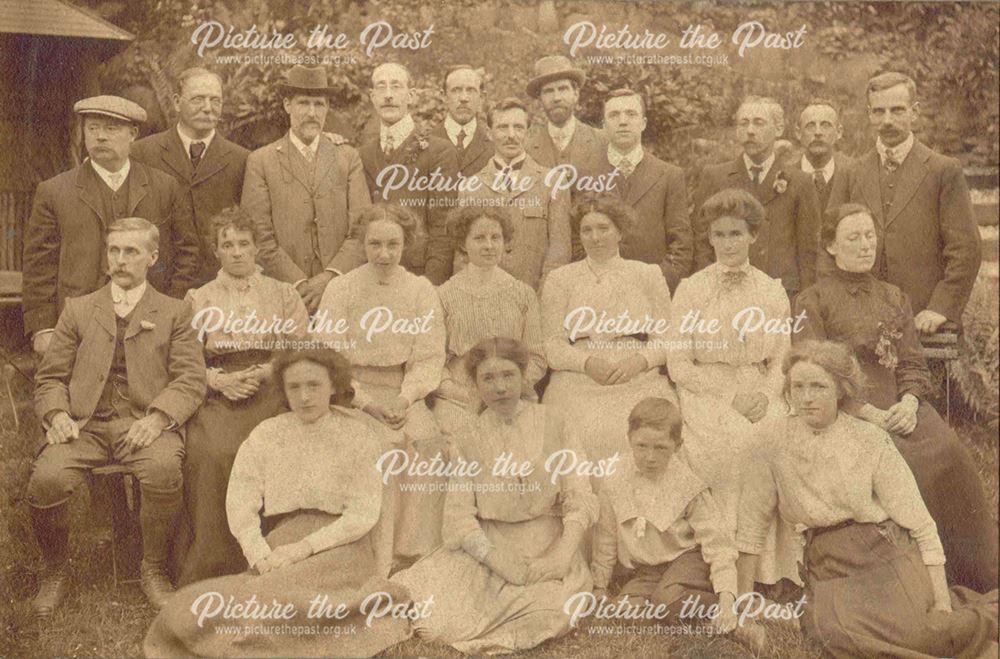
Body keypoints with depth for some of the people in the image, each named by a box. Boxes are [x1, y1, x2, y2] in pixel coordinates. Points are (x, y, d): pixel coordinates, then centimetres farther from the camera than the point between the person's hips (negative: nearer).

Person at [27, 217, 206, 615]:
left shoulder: (174, 313, 14)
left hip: (145, 423, -2)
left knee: (164, 470, -34)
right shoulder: (78, 310, 20)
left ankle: (153, 570, -10)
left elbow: (190, 380, 3)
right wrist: (56, 414, -6)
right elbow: (50, 377, 17)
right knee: (46, 478, -27)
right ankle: (54, 574, 0)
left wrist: (157, 418, -16)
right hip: (85, 424, 2)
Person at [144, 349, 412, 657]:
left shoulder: (356, 434, 4)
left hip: (339, 544, -2)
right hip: (279, 541, 3)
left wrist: (305, 547, -14)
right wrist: (261, 556, -15)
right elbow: (239, 505, 2)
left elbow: (364, 513, -3)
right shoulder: (266, 435, 9)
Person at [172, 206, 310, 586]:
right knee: (210, 452, -30)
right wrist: (220, 380, -10)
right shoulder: (200, 299, 19)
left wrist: (262, 372, -9)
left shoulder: (283, 294, 17)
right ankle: (208, 564, -21)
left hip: (271, 390, -1)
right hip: (217, 394, 1)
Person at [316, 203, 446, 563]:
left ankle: (412, 551, -10)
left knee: (429, 449, -24)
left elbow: (429, 358, 1)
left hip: (405, 397, 2)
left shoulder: (421, 291, 5)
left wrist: (404, 399, -17)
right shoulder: (340, 289, 1)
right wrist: (369, 402, -16)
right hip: (352, 395, -1)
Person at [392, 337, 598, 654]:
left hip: (548, 547, 1)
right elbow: (459, 514, -4)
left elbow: (579, 496, -3)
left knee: (552, 613, -28)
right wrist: (499, 560, -19)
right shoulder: (469, 440, 5)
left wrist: (563, 554, -18)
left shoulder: (550, 423, 2)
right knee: (437, 621, -24)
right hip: (486, 547, -1)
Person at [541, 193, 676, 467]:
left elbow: (667, 338, 9)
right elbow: (551, 343, 5)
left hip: (639, 382, 1)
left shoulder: (649, 275, 13)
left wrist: (639, 360, -9)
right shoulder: (560, 279, 11)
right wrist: (587, 362, -12)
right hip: (578, 383, 0)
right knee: (588, 434, -26)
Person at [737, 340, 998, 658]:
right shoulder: (779, 436, -1)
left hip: (886, 558, -2)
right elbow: (752, 519, 4)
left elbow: (920, 524, -3)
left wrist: (942, 603, -10)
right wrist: (743, 599, 2)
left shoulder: (871, 441, -5)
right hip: (828, 569, 3)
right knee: (829, 625, -28)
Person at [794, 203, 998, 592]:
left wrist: (909, 402, -10)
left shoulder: (895, 299, 21)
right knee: (900, 458, -30)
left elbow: (913, 364, 13)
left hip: (899, 404, 4)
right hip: (843, 410, -4)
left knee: (948, 453, -24)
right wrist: (868, 413, -15)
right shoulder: (812, 301, 6)